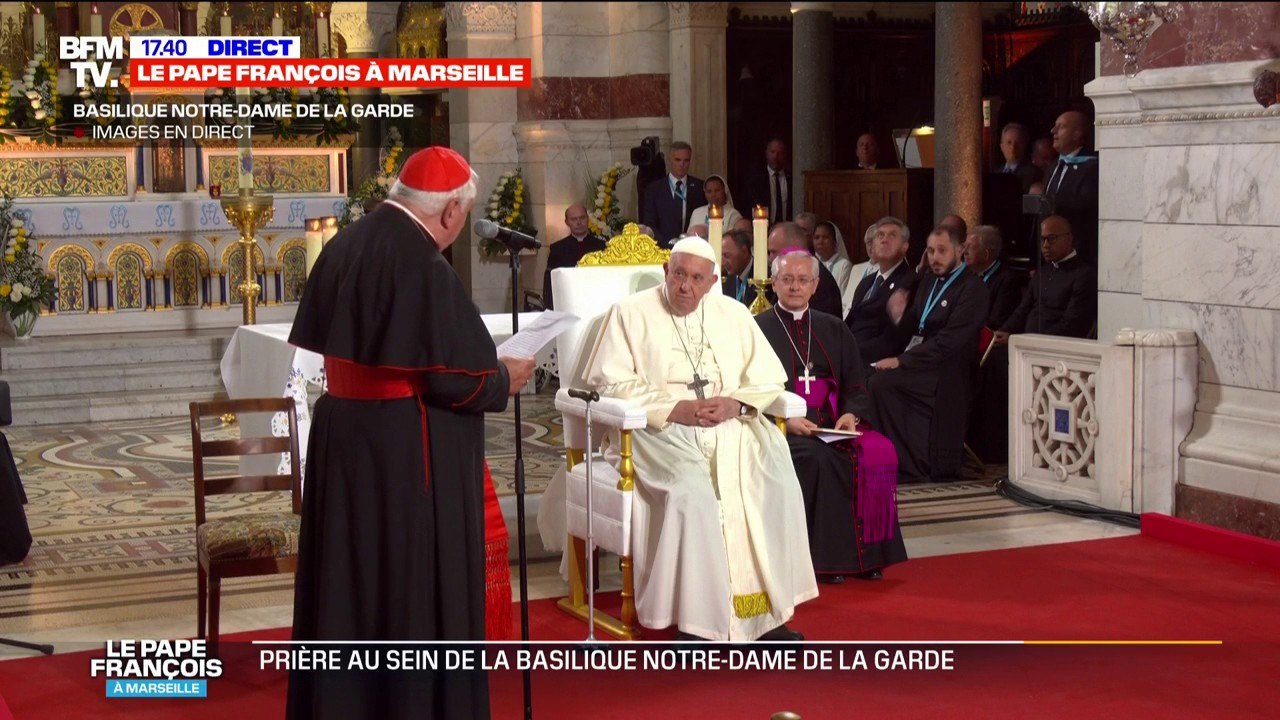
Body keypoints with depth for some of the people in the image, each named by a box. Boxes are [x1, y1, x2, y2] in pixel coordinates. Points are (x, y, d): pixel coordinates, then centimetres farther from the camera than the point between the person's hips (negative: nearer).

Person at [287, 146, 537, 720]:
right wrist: (503, 379, -2)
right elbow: (451, 378, -20)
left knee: (352, 578, 16)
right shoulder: (420, 263, -20)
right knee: (416, 586, 4)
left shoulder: (345, 244, 4)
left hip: (341, 435, 8)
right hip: (408, 449, -8)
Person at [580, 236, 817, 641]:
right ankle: (698, 621, -25)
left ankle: (768, 610, -16)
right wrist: (675, 409, -14)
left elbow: (769, 377, 13)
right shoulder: (632, 314, 5)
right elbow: (609, 383, -5)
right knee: (691, 490, -33)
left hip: (731, 426, 4)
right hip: (660, 429, -3)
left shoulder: (733, 314, 17)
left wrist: (735, 403, -9)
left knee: (775, 481, -23)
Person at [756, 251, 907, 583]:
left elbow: (855, 385, 14)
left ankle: (868, 554, -16)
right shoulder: (758, 328, 7)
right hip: (781, 427, -4)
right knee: (817, 456, -35)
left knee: (879, 450, -25)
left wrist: (851, 414, -8)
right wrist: (785, 419, -18)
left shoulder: (834, 330, 20)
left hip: (832, 424, 4)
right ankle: (827, 556, -25)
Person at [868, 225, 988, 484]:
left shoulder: (972, 287, -9)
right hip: (921, 360, 8)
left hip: (947, 371, -8)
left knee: (880, 382, -25)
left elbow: (948, 342, -18)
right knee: (866, 377, -14)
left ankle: (910, 467, -14)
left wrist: (901, 361, -20)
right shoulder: (930, 281, 16)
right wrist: (900, 316, -6)